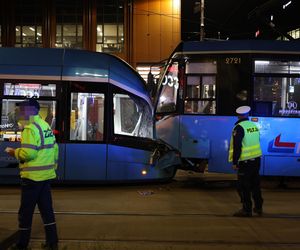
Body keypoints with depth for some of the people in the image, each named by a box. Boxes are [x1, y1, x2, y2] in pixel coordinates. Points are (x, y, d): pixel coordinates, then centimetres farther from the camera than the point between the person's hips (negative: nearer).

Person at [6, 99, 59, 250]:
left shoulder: (30, 129, -15)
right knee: (46, 209, 12)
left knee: (26, 211, 2)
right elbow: (54, 148, 15)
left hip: (32, 176, -8)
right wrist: (52, 165, 21)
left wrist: (14, 152, -6)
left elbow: (28, 153, -23)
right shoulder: (46, 126, 13)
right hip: (46, 175, 8)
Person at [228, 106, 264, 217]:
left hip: (245, 161, -7)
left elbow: (237, 147, -18)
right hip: (256, 159, 7)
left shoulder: (239, 127, -15)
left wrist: (234, 162, -13)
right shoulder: (254, 125, 7)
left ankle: (247, 210, 2)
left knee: (243, 187, 0)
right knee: (255, 184, 17)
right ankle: (258, 207, 26)